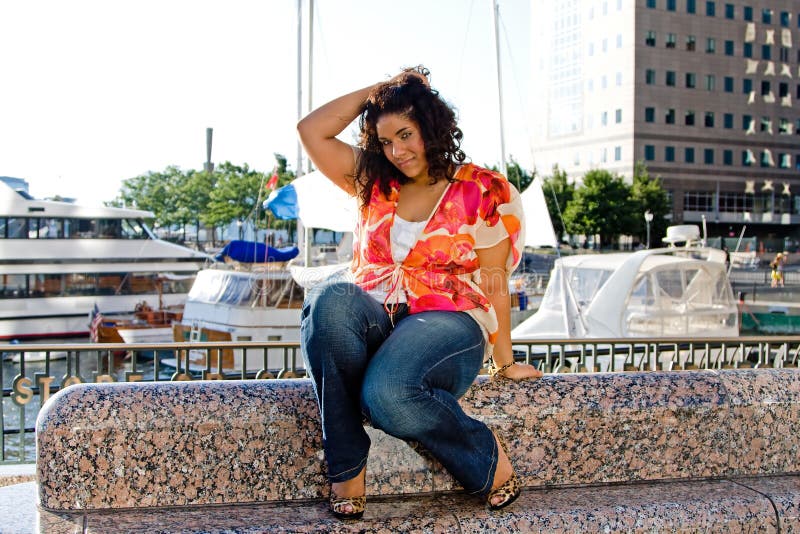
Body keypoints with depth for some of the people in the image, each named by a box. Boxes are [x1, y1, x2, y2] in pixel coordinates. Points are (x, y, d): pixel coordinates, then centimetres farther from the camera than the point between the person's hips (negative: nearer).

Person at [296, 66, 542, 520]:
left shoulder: (483, 192, 6)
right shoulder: (376, 185, 18)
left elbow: (494, 283, 4)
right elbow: (311, 130, 14)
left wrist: (505, 362, 3)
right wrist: (377, 91, 13)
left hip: (447, 323, -4)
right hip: (370, 320, 4)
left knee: (387, 393, -39)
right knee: (330, 300, -35)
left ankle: (487, 455, -9)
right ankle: (347, 466, -27)